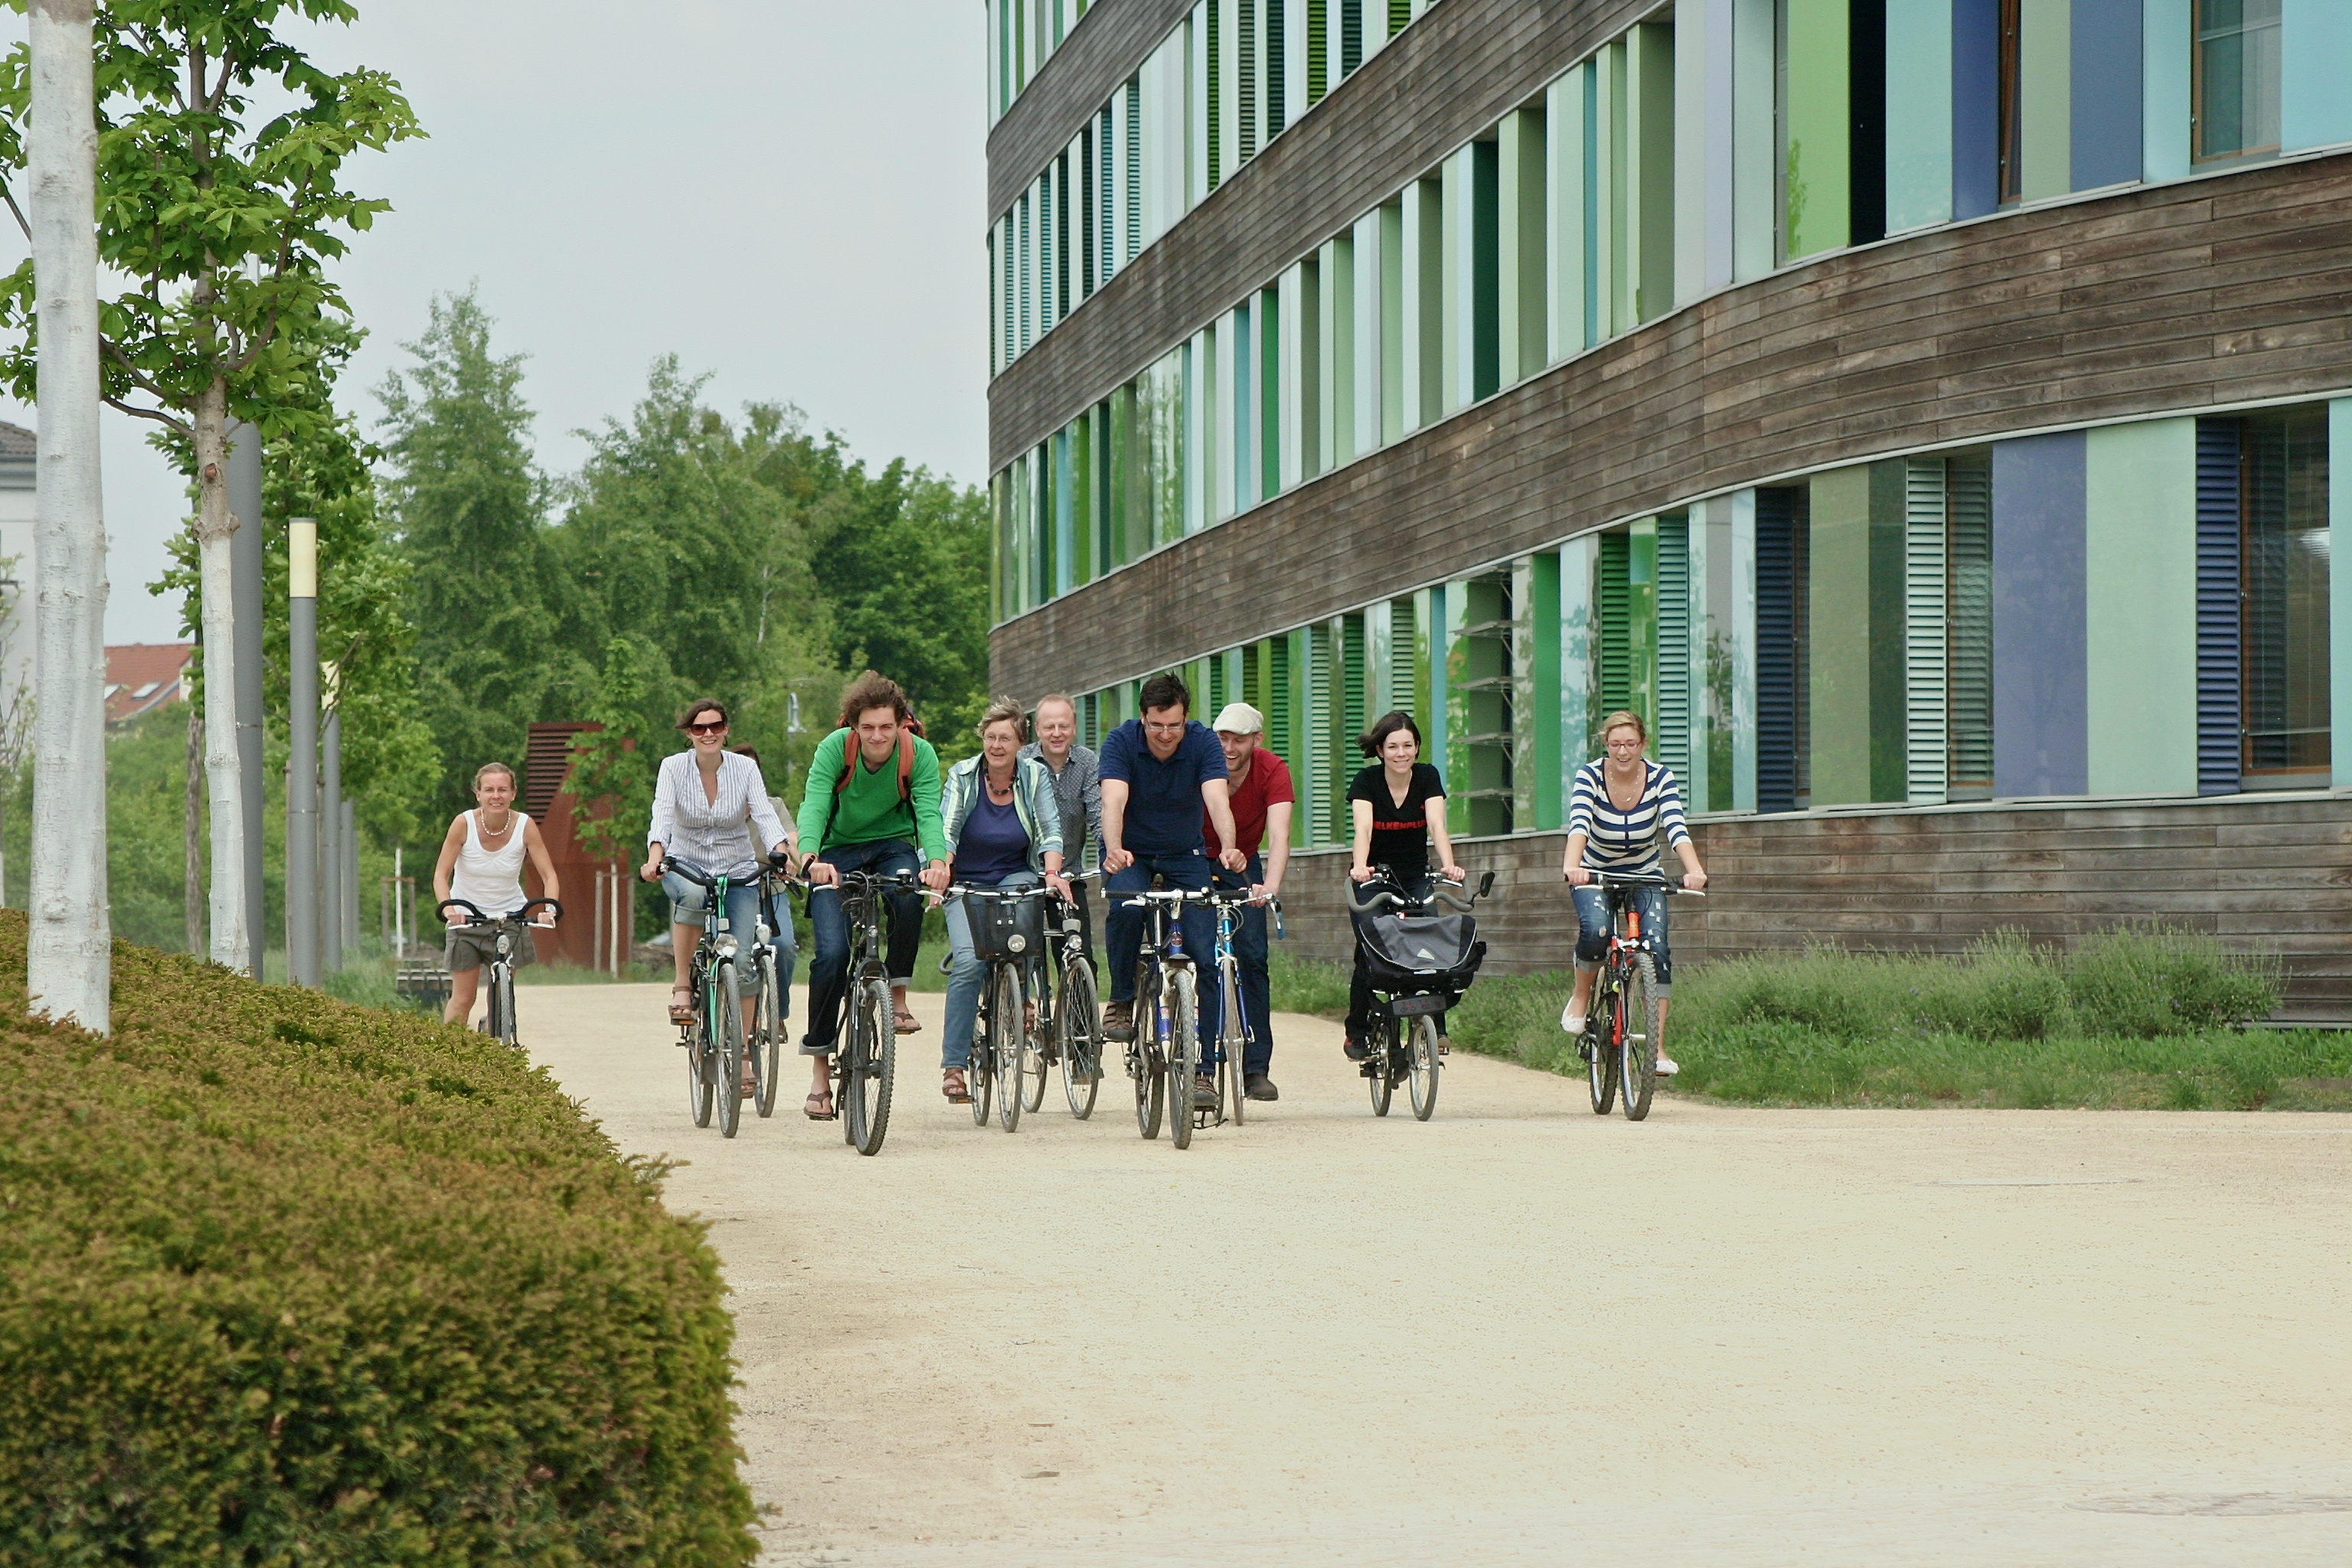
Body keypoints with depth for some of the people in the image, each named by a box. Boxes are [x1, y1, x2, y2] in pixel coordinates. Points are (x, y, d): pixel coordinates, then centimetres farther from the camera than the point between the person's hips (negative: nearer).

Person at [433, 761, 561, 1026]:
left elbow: (548, 875, -13)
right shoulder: (464, 823, -17)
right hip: (467, 916, -1)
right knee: (463, 999, -4)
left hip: (510, 916, 1)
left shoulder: (525, 826, -14)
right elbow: (441, 873, -16)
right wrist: (448, 908, -34)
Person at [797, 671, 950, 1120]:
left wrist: (937, 860, -47)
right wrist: (811, 858, -51)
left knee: (908, 895, -35)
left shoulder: (919, 754, -16)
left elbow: (928, 812, -26)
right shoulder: (835, 748, -20)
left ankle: (897, 998, -14)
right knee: (832, 954, -15)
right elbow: (813, 805, -32)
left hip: (892, 846, 1)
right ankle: (819, 1071, -4)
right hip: (838, 851, -1)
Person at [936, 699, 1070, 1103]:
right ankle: (953, 1065, -17)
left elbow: (1050, 830, -12)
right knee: (969, 961, -23)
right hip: (966, 884, -1)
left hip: (1015, 877, 1)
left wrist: (1052, 873, -32)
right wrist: (940, 867, -40)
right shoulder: (962, 776, -6)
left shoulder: (1035, 776, -3)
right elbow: (946, 827, -19)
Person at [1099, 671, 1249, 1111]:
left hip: (1185, 855, 1)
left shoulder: (1203, 742, -16)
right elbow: (1113, 801, -32)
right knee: (1125, 906, -35)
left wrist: (1228, 847, -50)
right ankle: (1121, 1000, -11)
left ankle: (1204, 1069, -5)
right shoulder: (1121, 741, -19)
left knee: (1209, 956, -12)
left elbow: (1217, 800, -30)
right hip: (1131, 853, -1)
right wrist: (1114, 850, -52)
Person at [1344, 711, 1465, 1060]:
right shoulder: (1366, 782, -14)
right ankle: (1358, 1033, -1)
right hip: (1373, 878, -2)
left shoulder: (1427, 777, -9)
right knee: (1370, 950, -15)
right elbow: (1363, 828, -30)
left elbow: (1437, 825, -22)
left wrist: (1448, 864, -40)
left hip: (1415, 877, 2)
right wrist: (1360, 867, -49)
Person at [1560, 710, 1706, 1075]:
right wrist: (1572, 866, -55)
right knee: (1595, 930, -31)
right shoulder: (1590, 776, -19)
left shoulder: (1661, 778, -16)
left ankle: (1658, 1046, -16)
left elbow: (1677, 829, -30)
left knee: (1657, 946, -18)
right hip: (1595, 874, -1)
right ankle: (1581, 997, -2)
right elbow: (1579, 825, -35)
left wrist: (1694, 870, -49)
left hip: (1645, 876, 2)